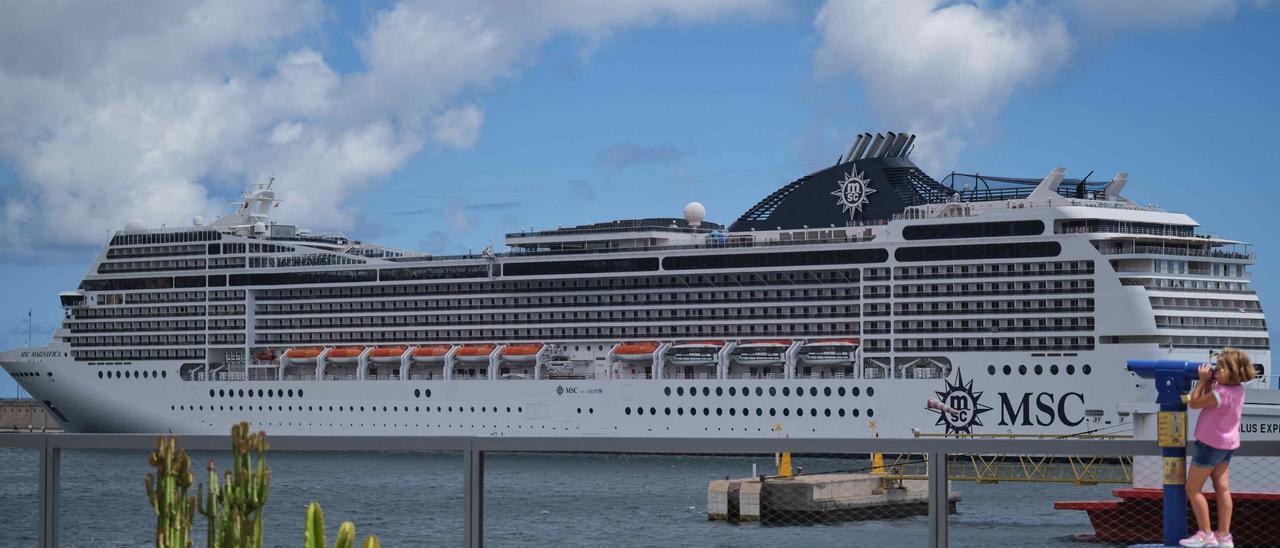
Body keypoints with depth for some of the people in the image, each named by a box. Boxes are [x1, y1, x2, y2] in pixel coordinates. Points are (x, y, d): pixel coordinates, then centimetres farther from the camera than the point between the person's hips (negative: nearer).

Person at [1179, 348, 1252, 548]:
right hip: (1227, 444, 9)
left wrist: (1203, 380, -12)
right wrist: (1209, 381, 0)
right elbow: (1208, 400, 12)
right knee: (1222, 488, 9)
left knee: (1193, 488, 2)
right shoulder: (1238, 390, 2)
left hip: (1210, 445, -9)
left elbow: (1194, 403, -16)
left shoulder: (1220, 393, -27)